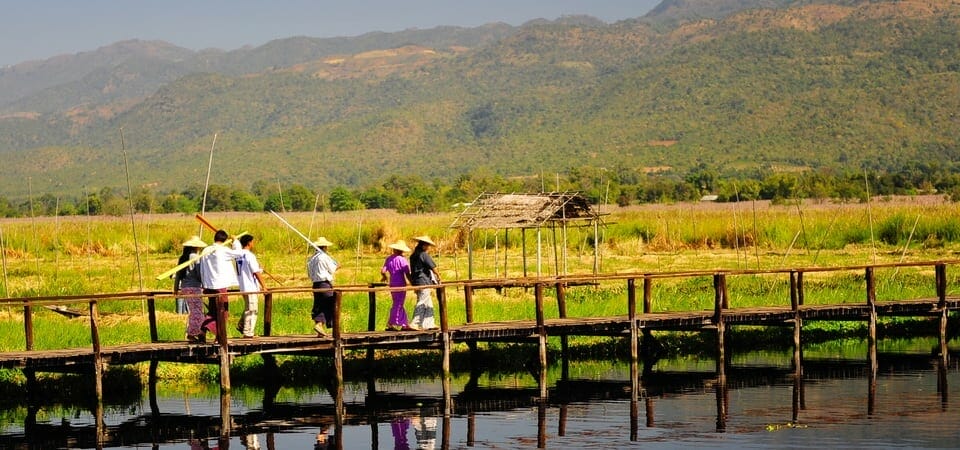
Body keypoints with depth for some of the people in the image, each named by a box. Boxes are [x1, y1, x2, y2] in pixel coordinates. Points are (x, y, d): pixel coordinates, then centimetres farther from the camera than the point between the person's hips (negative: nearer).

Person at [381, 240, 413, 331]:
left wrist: (384, 277, 26)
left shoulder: (389, 259, 6)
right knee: (398, 305, 0)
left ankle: (404, 324, 16)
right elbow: (408, 274, -13)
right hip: (400, 284, -7)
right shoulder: (402, 260, -12)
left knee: (398, 305, 14)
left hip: (392, 284, 7)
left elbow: (383, 270, 4)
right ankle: (391, 325, 0)